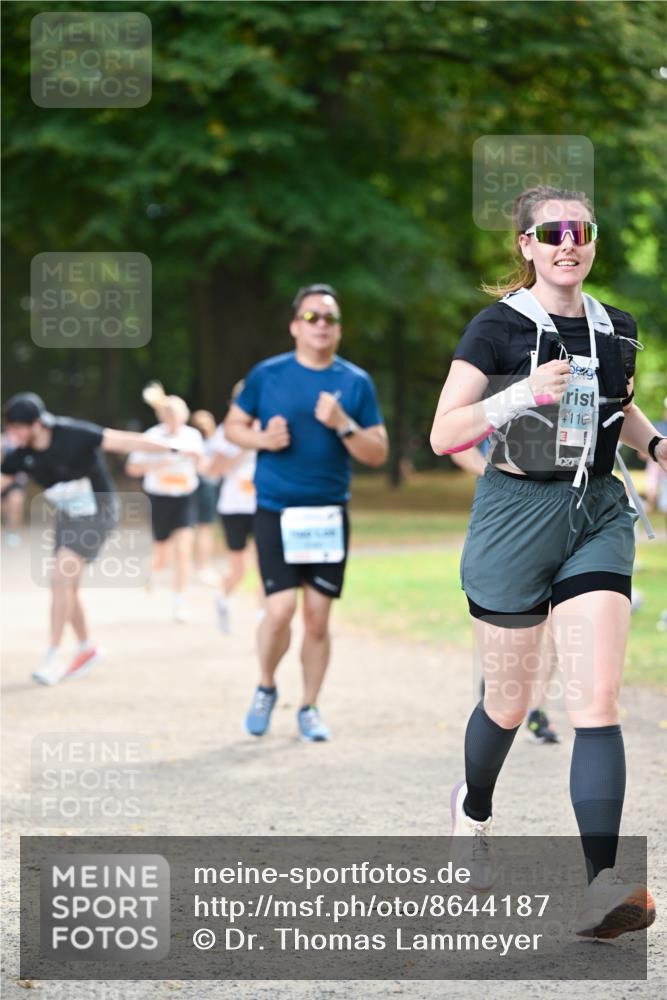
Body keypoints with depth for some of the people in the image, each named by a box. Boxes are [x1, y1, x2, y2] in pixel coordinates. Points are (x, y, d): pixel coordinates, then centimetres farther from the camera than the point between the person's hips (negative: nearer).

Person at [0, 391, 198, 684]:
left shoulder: (73, 435, -25)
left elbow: (122, 441, -27)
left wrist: (172, 449, -31)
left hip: (96, 511, -7)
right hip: (67, 514, 7)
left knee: (61, 579, -17)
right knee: (65, 585, 9)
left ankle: (54, 656, -11)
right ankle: (86, 647, 30)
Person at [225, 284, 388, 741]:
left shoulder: (356, 382, 3)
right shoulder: (267, 375, 1)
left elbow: (378, 454, 2)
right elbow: (233, 425, 11)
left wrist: (343, 425, -15)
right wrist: (262, 438, -9)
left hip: (330, 515, 2)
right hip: (276, 512, -1)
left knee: (318, 617, 2)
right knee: (281, 610, -12)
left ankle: (309, 708, 17)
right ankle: (266, 688, 14)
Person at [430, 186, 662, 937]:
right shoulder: (496, 328, -7)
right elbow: (443, 434, -13)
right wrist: (522, 394, -26)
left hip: (598, 517, 3)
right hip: (515, 516, -3)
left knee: (597, 703, -12)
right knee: (509, 704, 11)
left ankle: (603, 882, -20)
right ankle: (472, 810, 44)